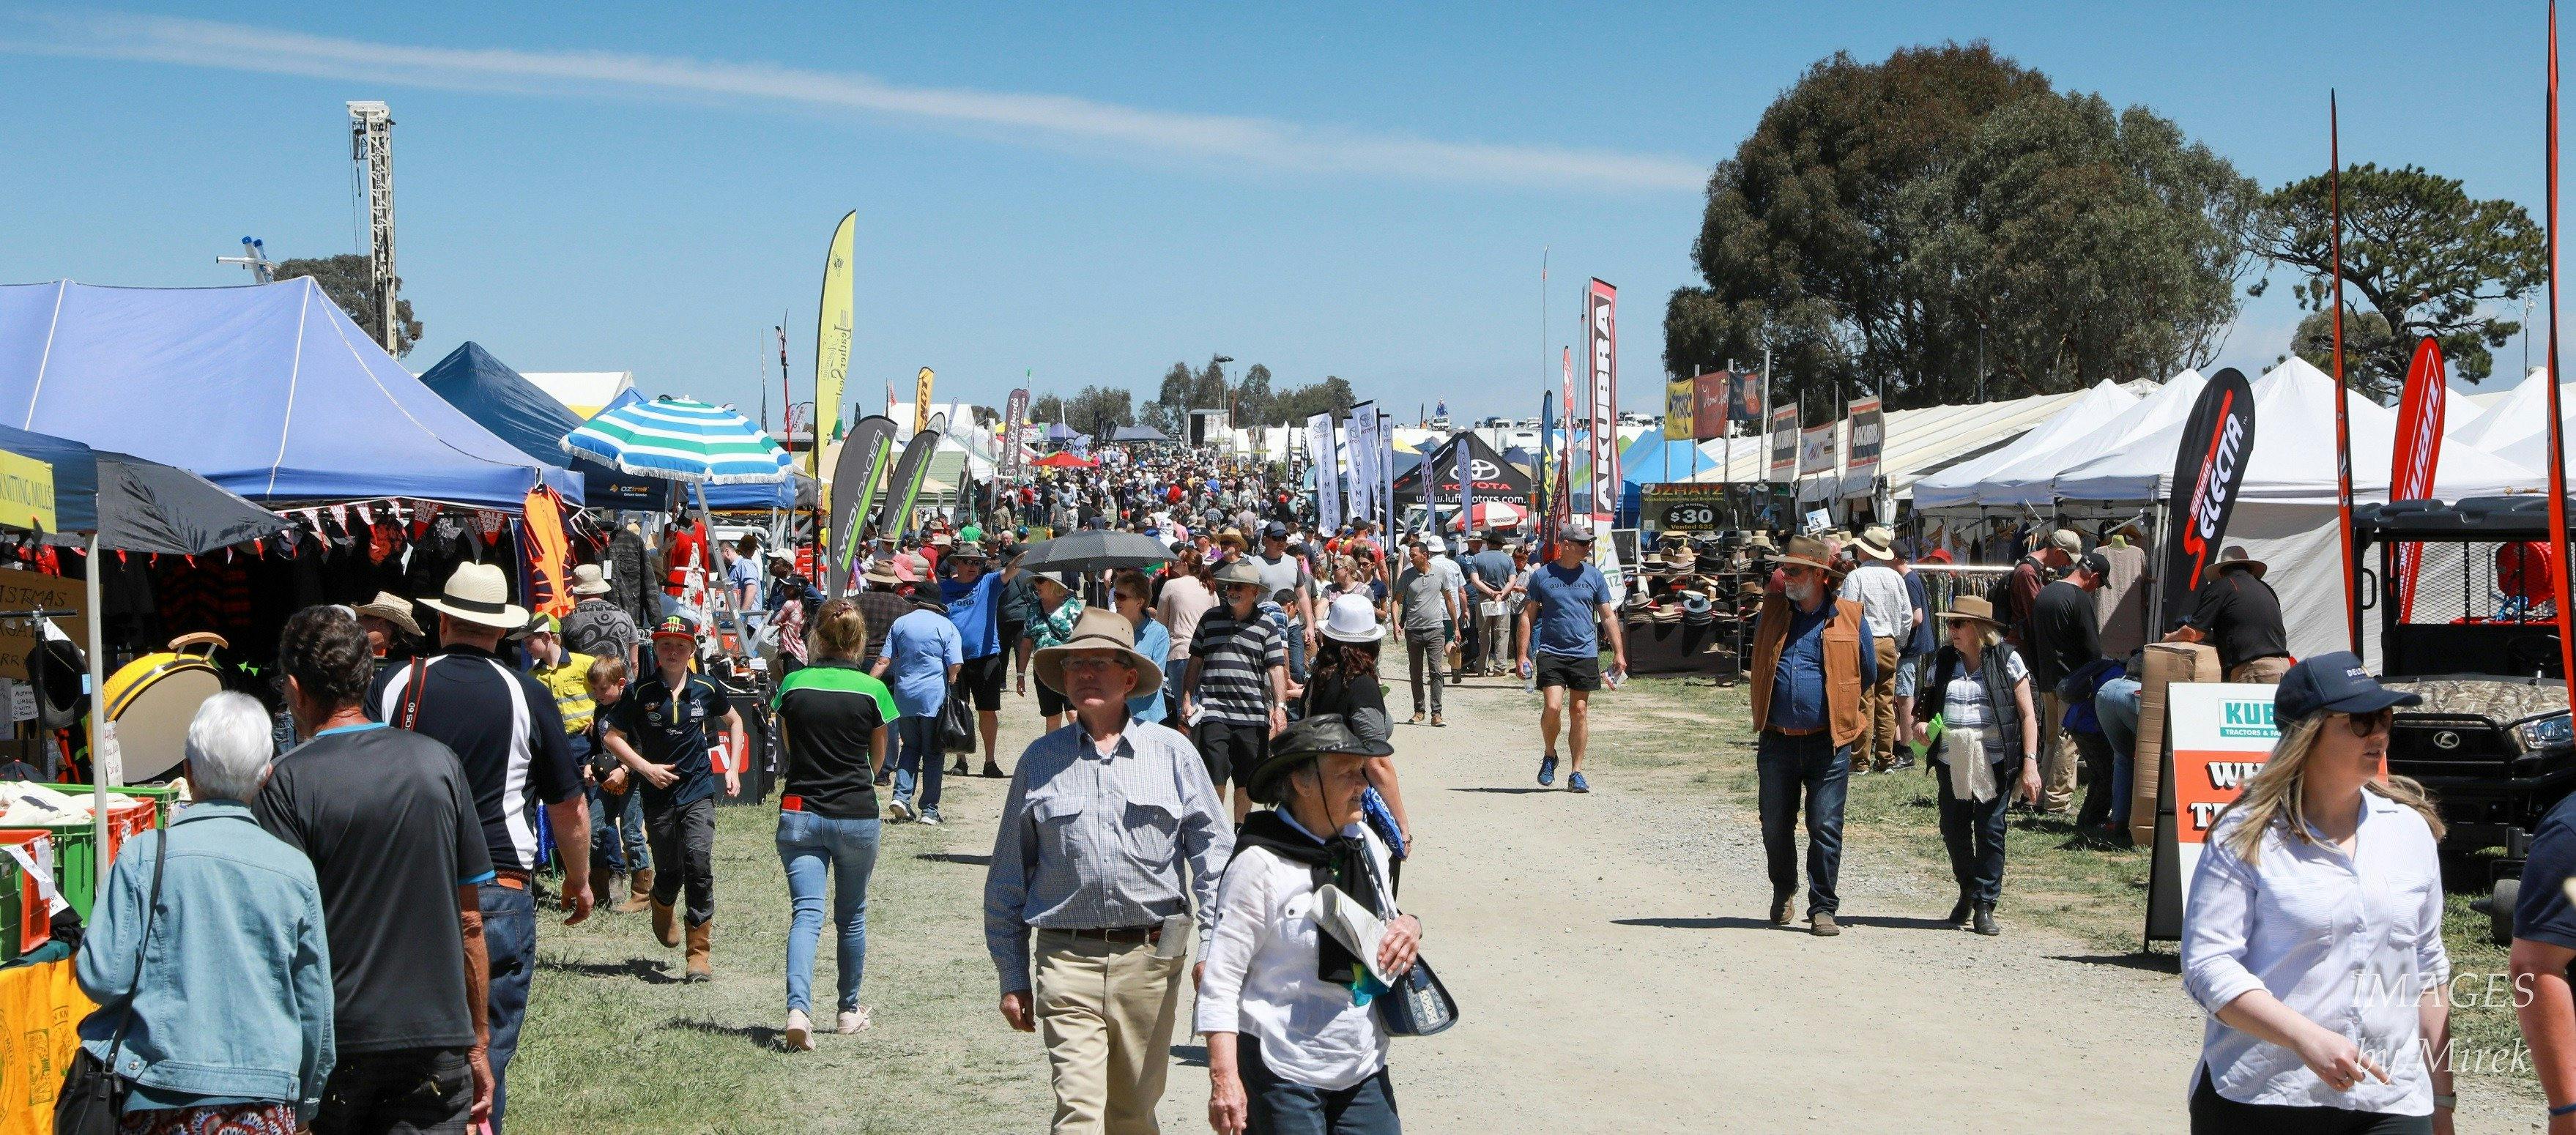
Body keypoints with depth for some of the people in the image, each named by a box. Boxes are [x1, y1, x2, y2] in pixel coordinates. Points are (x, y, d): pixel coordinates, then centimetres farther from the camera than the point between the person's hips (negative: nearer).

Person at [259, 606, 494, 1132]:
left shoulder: (289, 781, -8)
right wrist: (479, 1042, 14)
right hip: (438, 1039, 3)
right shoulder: (439, 763, 3)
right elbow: (469, 920, 6)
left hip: (329, 1046, -2)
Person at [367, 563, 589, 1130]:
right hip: (499, 889, -2)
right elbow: (569, 808, 4)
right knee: (488, 1045, 6)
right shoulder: (527, 697, -2)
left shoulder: (394, 684, 2)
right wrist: (580, 879, 19)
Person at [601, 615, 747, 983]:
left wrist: (734, 769, 10)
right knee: (669, 873, 7)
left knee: (699, 866, -15)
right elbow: (611, 736, 2)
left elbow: (734, 722, 18)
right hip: (658, 794, 0)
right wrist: (644, 768, -9)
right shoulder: (641, 693, -5)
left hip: (699, 791, 0)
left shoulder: (706, 689, 0)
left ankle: (700, 952, -8)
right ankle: (662, 907, 45)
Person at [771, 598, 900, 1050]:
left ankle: (798, 1008, -25)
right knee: (851, 917, 16)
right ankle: (849, 1011, 28)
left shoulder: (793, 685, -1)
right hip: (857, 816, 0)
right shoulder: (871, 690, -5)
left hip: (800, 813, 0)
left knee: (806, 914, -4)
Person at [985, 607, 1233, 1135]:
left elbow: (1214, 852, 4)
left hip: (1151, 958, 1)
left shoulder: (1171, 752, 6)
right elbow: (1007, 878, 12)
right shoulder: (1040, 760, 7)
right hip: (1067, 958, -1)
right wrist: (1013, 977, 10)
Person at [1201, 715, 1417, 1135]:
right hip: (1284, 1074, -6)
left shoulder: (1366, 842, 5)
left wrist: (1409, 926, -2)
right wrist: (1224, 1079, -17)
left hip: (1364, 1069, 6)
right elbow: (1220, 979, -13)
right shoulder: (1261, 862, -14)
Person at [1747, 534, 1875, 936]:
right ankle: (1783, 891, 33)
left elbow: (1868, 675, 12)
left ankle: (1823, 908, 7)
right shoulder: (1770, 612, 6)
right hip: (1777, 742, 3)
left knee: (1825, 829, -2)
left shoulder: (1850, 618, -1)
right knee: (1775, 827, 10)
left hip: (1828, 743, -3)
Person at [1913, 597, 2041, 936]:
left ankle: (1985, 905, 4)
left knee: (1990, 830, -4)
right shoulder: (1943, 661, 11)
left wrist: (2030, 763, -9)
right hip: (1952, 761, 4)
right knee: (1954, 829, 7)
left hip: (1995, 763, -4)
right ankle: (1968, 892, 28)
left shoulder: (2006, 660, 0)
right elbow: (1927, 705, 20)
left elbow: (2027, 714, -1)